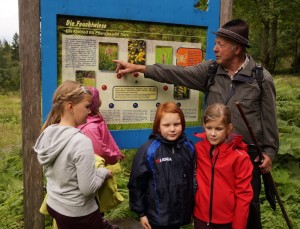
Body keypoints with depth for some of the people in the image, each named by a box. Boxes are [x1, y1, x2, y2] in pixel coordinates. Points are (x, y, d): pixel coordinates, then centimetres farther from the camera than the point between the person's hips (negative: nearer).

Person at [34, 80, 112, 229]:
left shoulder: (46, 134, -5)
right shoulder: (81, 141, -27)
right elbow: (88, 188, -24)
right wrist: (103, 172, -7)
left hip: (53, 206, 7)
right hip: (79, 214, -7)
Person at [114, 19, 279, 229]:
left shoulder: (262, 78, -10)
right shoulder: (211, 69, -1)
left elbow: (269, 118, -5)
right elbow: (178, 74, -2)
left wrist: (269, 151, -5)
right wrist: (138, 68, -3)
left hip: (248, 152, -3)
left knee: (249, 203, 12)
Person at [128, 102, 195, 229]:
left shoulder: (189, 148, -2)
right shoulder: (148, 150, -15)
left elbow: (193, 179, 8)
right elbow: (136, 183, -10)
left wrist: (192, 208, 13)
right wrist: (141, 213, -5)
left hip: (181, 213, 4)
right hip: (158, 216, -3)